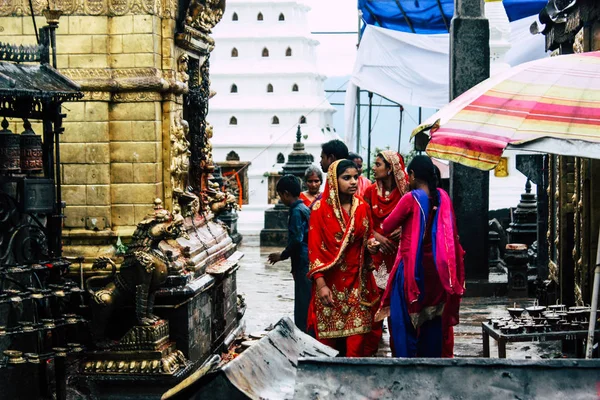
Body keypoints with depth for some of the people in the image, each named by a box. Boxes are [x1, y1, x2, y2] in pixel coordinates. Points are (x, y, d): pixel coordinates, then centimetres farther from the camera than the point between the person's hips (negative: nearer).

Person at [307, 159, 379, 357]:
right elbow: (314, 247, -7)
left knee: (356, 338, 0)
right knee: (329, 336, 0)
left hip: (357, 282, 3)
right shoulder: (321, 208, -5)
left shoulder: (362, 207, 6)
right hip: (330, 282, -3)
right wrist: (321, 284, -12)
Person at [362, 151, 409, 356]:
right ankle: (370, 347, 5)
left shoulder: (405, 191, -1)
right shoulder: (371, 191, 6)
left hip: (399, 251, -2)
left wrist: (403, 230, -18)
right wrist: (377, 237, -13)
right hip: (376, 251, 2)